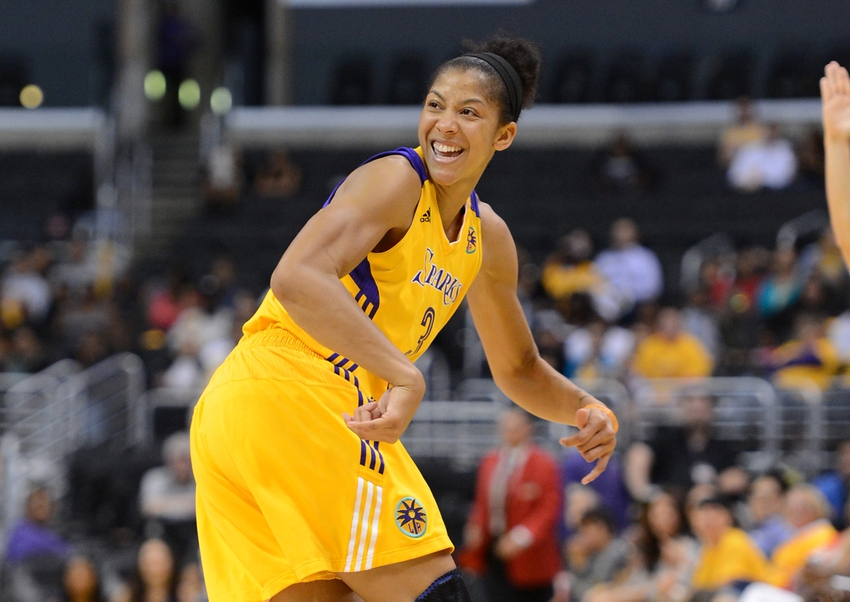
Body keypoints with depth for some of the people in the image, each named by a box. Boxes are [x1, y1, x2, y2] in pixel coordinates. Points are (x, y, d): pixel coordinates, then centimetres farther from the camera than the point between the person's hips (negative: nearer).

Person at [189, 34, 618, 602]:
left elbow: (518, 368, 34)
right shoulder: (396, 180, -7)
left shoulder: (489, 239, 20)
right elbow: (296, 278, -24)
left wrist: (586, 409, 12)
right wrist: (406, 376, -34)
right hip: (289, 392, -9)